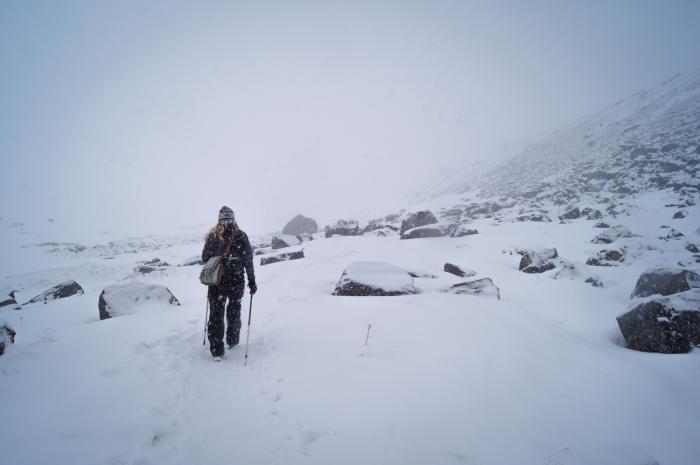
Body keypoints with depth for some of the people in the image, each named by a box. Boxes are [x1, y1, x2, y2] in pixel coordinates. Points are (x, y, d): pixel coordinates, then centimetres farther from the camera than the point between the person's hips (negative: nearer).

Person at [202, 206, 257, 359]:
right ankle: (232, 341, 33)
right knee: (234, 310, 19)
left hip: (216, 282, 0)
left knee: (216, 313, 8)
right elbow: (248, 261, -6)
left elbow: (205, 258, 3)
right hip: (237, 282, 0)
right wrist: (252, 280, 1)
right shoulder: (241, 236, -7)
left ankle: (216, 350, 6)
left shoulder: (212, 236, -3)